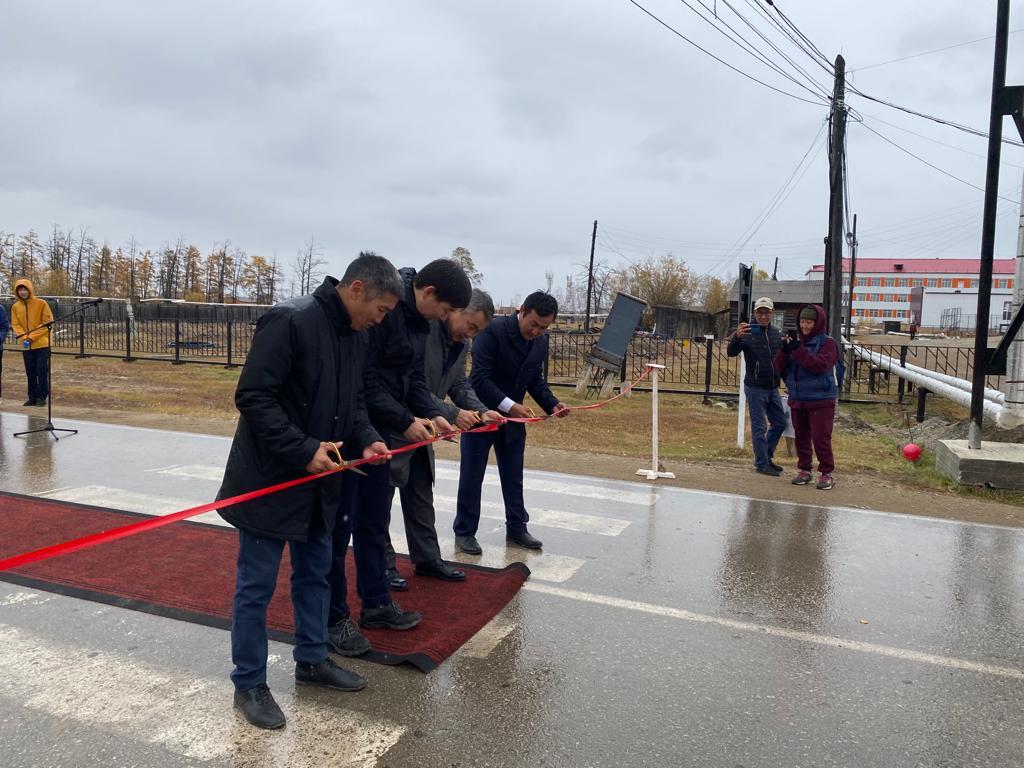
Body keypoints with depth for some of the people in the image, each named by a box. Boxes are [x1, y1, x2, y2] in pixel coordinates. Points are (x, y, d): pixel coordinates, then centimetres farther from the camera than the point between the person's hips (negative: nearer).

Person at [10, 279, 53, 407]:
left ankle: (42, 396, 3)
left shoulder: (41, 303, -6)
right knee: (30, 372, 8)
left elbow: (47, 323, -9)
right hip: (26, 346, 4)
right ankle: (32, 397, 15)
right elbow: (15, 325, 6)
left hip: (42, 344, -4)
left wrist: (32, 337, -14)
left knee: (42, 370, -5)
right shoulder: (15, 307, 6)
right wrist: (24, 338, -12)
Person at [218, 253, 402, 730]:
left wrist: (366, 439, -3)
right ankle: (248, 684, 22)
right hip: (269, 479, -8)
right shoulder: (289, 321, -21)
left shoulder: (356, 336, 5)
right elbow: (253, 398, -23)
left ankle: (311, 660, 37)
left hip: (319, 479, 8)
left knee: (315, 573, 19)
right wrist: (304, 450, -25)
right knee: (256, 584, 6)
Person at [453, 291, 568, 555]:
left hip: (513, 417, 6)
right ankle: (465, 531, 16)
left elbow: (536, 379, 9)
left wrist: (552, 404, -8)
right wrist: (509, 405, -33)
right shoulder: (493, 331, -21)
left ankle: (516, 528, 25)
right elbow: (480, 378, -25)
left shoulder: (541, 342, 0)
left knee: (513, 476, 12)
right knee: (471, 476, 4)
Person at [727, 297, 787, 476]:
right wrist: (736, 337, -42)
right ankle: (761, 463, 9)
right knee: (759, 427, -1)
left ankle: (767, 456, 28)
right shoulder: (748, 332, -11)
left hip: (772, 387, 6)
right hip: (755, 387, -6)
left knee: (779, 423, 13)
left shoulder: (775, 333, 8)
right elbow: (731, 353, -22)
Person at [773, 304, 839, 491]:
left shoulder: (827, 342, -7)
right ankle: (804, 469, 25)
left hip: (820, 401, -5)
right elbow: (779, 367, 0)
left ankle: (826, 473, 8)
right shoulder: (796, 340, 5)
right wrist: (785, 350, -18)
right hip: (797, 400, 5)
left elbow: (820, 365, -23)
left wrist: (798, 349, -28)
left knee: (821, 438, -4)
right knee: (801, 437, 13)